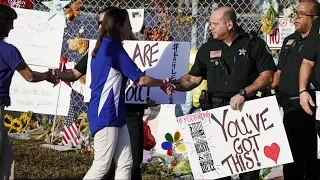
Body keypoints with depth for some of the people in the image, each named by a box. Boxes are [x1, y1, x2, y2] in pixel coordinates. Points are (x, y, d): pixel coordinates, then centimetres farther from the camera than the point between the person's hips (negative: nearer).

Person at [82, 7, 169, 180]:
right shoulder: (113, 48, -14)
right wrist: (163, 83, 5)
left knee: (125, 163, 7)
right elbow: (141, 80, -12)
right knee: (101, 166, -6)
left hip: (113, 115, 10)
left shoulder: (103, 47, 15)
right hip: (106, 115, -10)